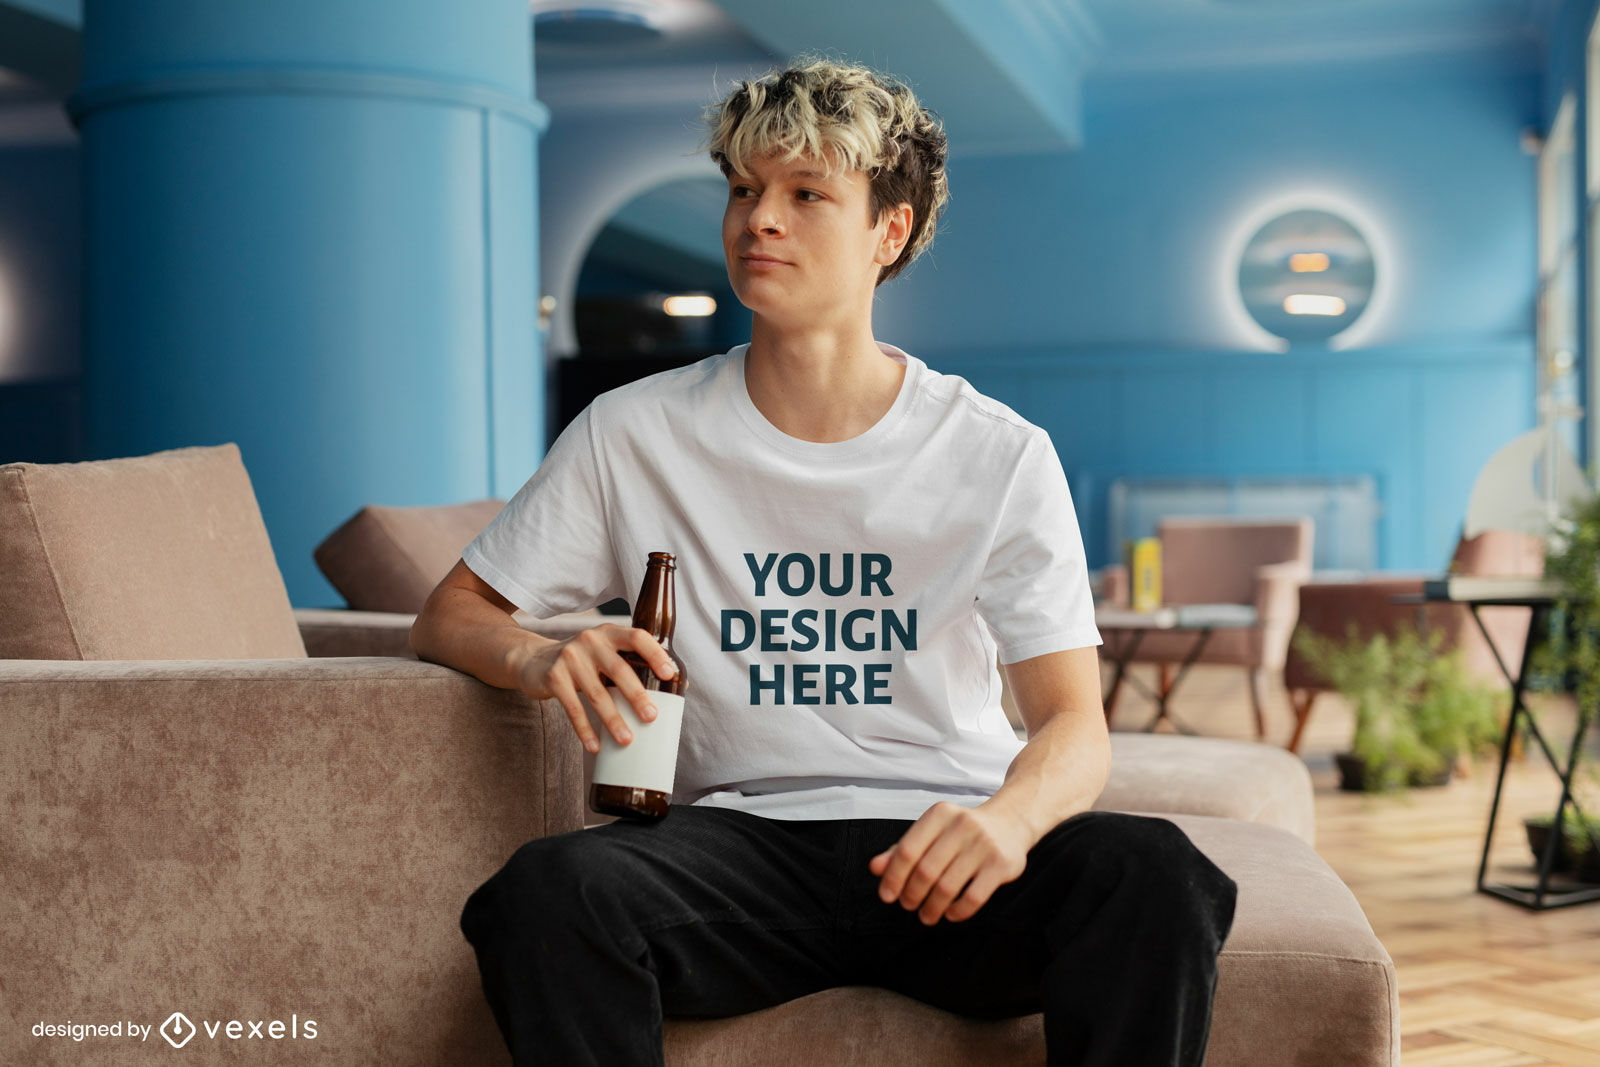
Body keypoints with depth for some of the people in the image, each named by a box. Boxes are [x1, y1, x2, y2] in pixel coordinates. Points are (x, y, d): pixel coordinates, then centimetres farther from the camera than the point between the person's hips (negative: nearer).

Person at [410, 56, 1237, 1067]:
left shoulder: (999, 456, 2)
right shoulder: (633, 436, 5)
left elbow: (1074, 722, -2)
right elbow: (451, 612, 11)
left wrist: (1009, 816, -27)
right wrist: (538, 658, -15)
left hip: (936, 851, 0)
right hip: (741, 834, 1)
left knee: (1153, 872, -31)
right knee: (547, 889, -32)